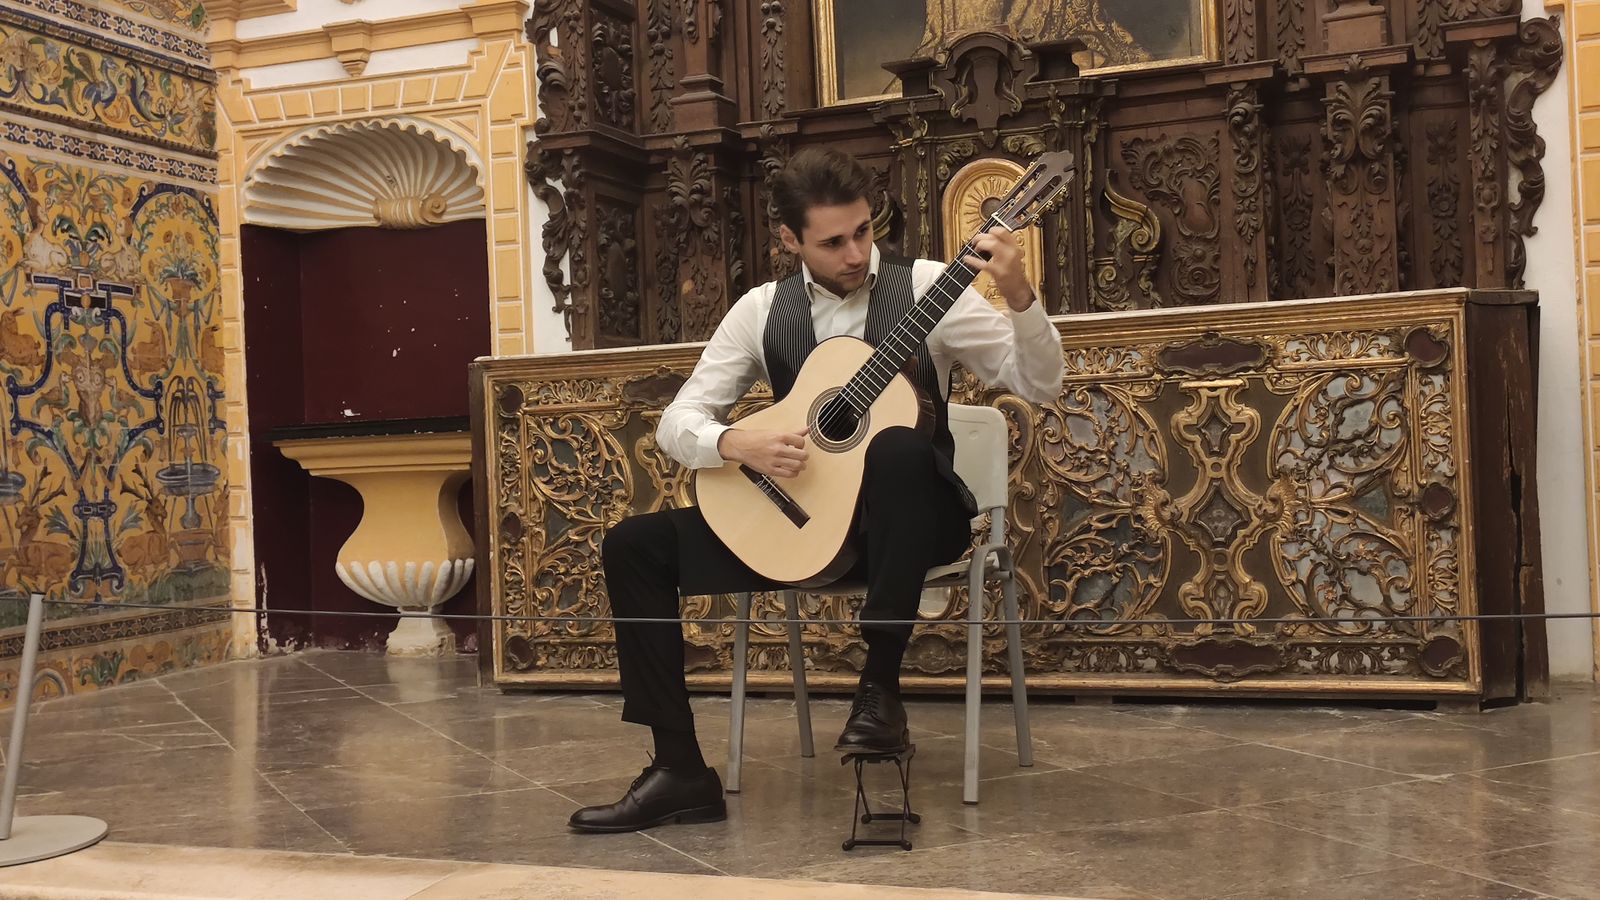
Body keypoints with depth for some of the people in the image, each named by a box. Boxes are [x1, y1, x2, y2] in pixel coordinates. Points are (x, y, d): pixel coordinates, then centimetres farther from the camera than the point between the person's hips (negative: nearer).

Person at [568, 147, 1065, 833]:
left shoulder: (926, 287, -3)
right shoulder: (762, 309, 6)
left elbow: (1040, 385, -7)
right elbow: (678, 422, 5)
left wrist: (1018, 295, -25)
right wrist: (737, 445, -17)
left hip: (908, 520, -3)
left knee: (899, 448, -38)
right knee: (634, 545, -10)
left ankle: (879, 688, -23)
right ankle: (680, 770, -6)